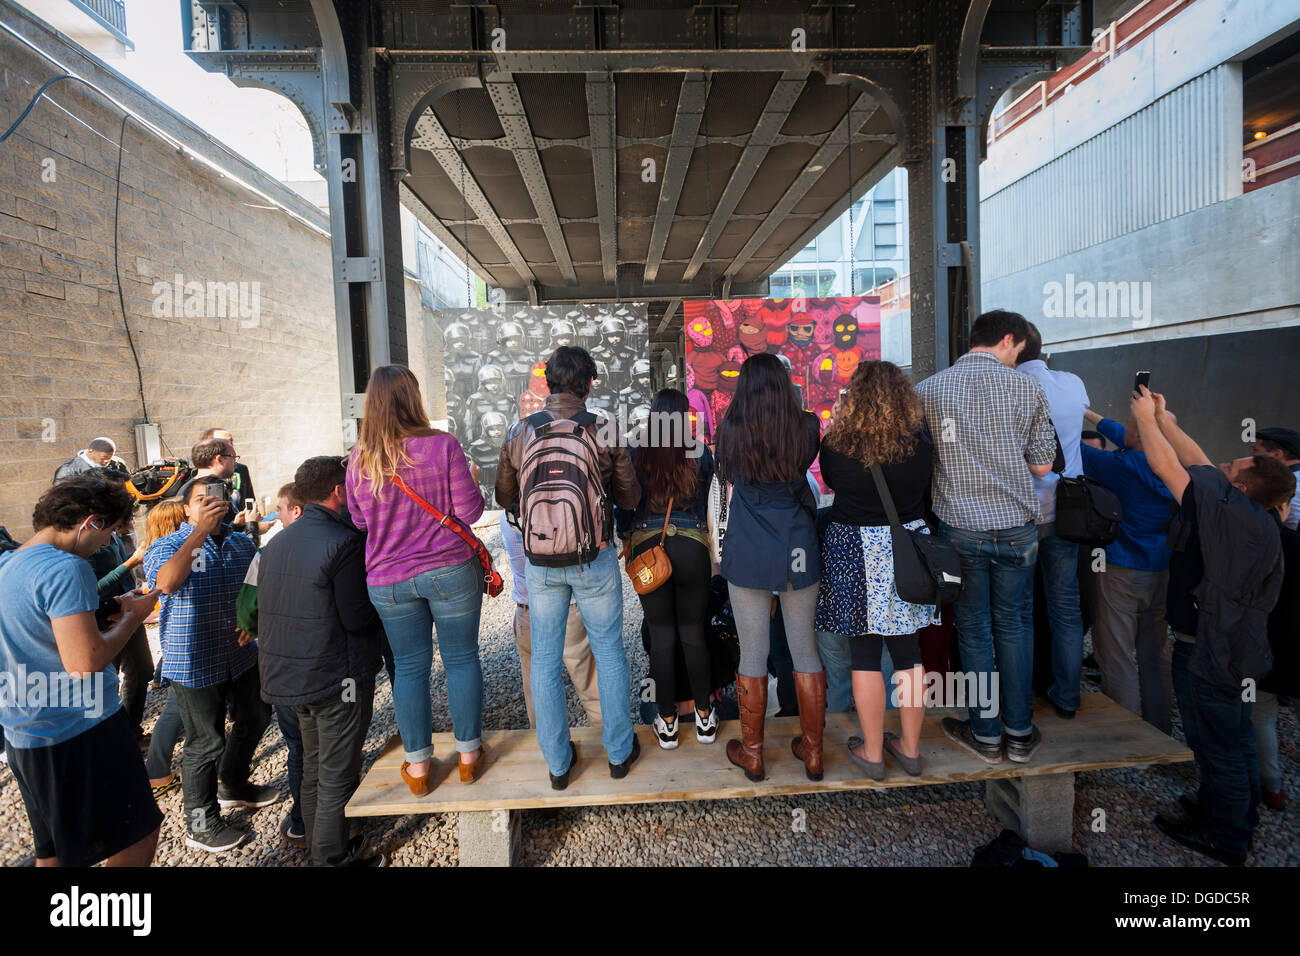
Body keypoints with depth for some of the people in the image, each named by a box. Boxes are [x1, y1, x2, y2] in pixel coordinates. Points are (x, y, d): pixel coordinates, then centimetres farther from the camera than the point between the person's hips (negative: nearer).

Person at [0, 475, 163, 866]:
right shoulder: (66, 569, -20)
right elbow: (84, 662, -25)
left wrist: (107, 610, 14)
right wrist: (131, 617, -11)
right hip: (80, 734, -10)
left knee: (53, 849, 23)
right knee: (137, 838, 4)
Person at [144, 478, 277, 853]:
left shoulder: (243, 543, 6)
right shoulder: (167, 546, -10)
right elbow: (167, 582, -33)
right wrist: (200, 531, -36)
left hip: (241, 656, 6)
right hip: (195, 664, -6)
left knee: (254, 720, 22)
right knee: (206, 742, 3)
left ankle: (234, 786, 47)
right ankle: (200, 824, 23)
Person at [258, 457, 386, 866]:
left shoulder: (277, 542, 8)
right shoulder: (344, 542, -21)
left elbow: (265, 607, 12)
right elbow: (358, 619, -21)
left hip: (287, 675, 9)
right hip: (337, 679, -9)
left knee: (313, 767, 23)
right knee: (338, 777, 6)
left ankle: (318, 846, 38)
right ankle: (333, 858, 19)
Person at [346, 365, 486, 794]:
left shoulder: (359, 459, -1)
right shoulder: (442, 445, -12)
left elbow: (358, 521, 10)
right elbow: (469, 510, -11)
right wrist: (471, 480, 7)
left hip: (388, 580, 3)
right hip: (449, 571, -2)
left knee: (410, 668, 13)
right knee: (462, 659, 12)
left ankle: (418, 766, 25)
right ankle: (468, 753, 24)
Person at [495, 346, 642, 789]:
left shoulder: (518, 432, -5)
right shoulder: (603, 431, -10)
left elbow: (504, 498, 5)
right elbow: (630, 497, -2)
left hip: (540, 564, 1)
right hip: (595, 558, -1)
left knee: (545, 659, 13)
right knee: (609, 651, 15)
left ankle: (557, 762, 25)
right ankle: (619, 751, 28)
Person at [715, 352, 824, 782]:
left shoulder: (732, 429, -6)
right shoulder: (806, 426, -3)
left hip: (749, 555, -2)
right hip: (800, 552, 2)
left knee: (752, 656, 9)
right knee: (805, 653, 14)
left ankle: (752, 754, 24)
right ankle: (812, 752, 28)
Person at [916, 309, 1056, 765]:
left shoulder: (928, 390, -2)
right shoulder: (1026, 388, -2)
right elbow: (1042, 465, 1)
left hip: (959, 527, -1)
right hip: (1016, 526, 1)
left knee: (973, 627, 11)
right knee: (1012, 623, 15)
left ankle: (986, 735, 22)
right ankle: (1020, 733, 25)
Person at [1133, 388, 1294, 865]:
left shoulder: (1233, 513, -25)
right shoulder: (1257, 520, 2)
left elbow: (1168, 468, -23)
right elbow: (1199, 464, 9)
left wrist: (1146, 417, -9)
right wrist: (1163, 418, 11)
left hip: (1209, 653, -10)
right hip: (1237, 648, 10)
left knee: (1217, 746, 6)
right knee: (1237, 737, 24)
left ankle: (1225, 838, 23)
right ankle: (1241, 816, 42)